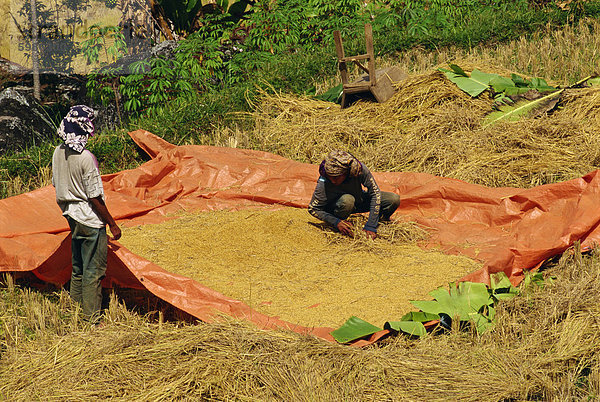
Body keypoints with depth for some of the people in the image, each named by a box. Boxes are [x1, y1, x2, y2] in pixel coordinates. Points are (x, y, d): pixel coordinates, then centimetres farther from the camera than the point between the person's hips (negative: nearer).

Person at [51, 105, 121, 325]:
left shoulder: (58, 153, 2)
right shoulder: (86, 158, -22)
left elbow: (56, 185, 13)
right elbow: (95, 198, -19)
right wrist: (112, 224, -10)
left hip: (73, 218, 8)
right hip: (91, 220, -8)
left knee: (77, 271, 19)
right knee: (93, 272, 1)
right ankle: (91, 321, 6)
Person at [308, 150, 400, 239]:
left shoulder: (359, 168, -32)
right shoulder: (323, 185, -34)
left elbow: (375, 193, -23)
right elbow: (312, 209, -21)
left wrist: (370, 226, -26)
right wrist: (336, 222, -34)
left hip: (359, 200, 3)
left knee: (394, 199, -16)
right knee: (347, 200, -39)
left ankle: (381, 219, 13)